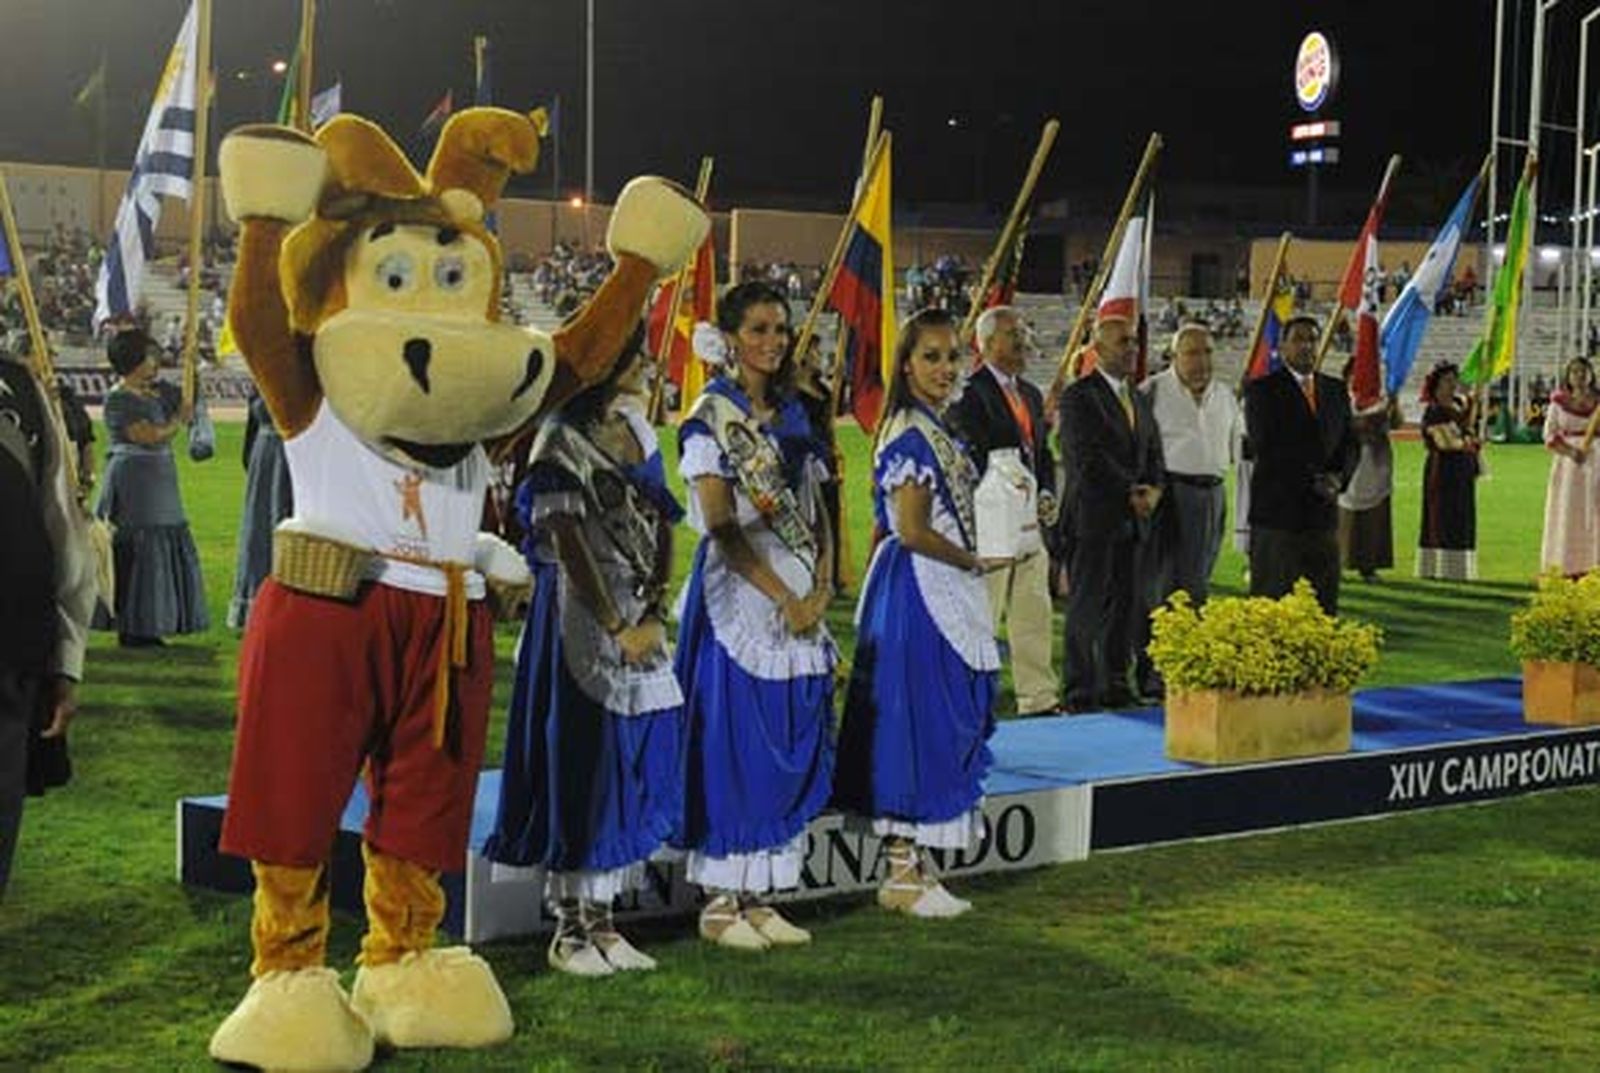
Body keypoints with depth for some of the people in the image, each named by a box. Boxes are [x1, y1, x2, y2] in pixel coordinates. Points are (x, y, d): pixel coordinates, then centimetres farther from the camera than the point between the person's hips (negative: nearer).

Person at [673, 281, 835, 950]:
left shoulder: (792, 415, 13)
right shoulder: (710, 418, -7)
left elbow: (817, 512, 13)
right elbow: (720, 526, -13)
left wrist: (821, 587, -3)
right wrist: (784, 598, -16)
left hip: (800, 600, 7)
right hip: (738, 597, -7)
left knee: (789, 752, 8)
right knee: (733, 750, -3)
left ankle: (757, 895, 17)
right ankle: (720, 902, 7)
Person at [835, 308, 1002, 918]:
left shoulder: (936, 432, 15)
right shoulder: (910, 435, -15)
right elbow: (913, 531, -19)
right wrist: (976, 562, -11)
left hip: (943, 592, 10)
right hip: (917, 593, -10)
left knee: (942, 725, 12)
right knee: (915, 722, -5)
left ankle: (913, 862, 18)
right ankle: (903, 873, 2)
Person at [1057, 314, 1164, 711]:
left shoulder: (1139, 399, 18)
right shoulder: (1079, 396, -7)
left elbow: (1153, 452, 19)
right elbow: (1088, 459, -14)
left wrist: (1153, 489, 0)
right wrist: (1130, 492, -12)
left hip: (1131, 516, 7)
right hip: (1092, 515, -7)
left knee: (1125, 603, 8)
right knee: (1086, 604, -3)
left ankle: (1115, 684, 15)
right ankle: (1080, 690, 0)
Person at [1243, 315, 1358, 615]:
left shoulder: (1336, 390, 16)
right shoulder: (1262, 389, -2)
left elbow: (1350, 443, 15)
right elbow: (1264, 447, -11)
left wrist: (1339, 477, -6)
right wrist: (1311, 480, -13)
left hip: (1324, 512, 5)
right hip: (1277, 512, -5)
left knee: (1324, 607, 5)